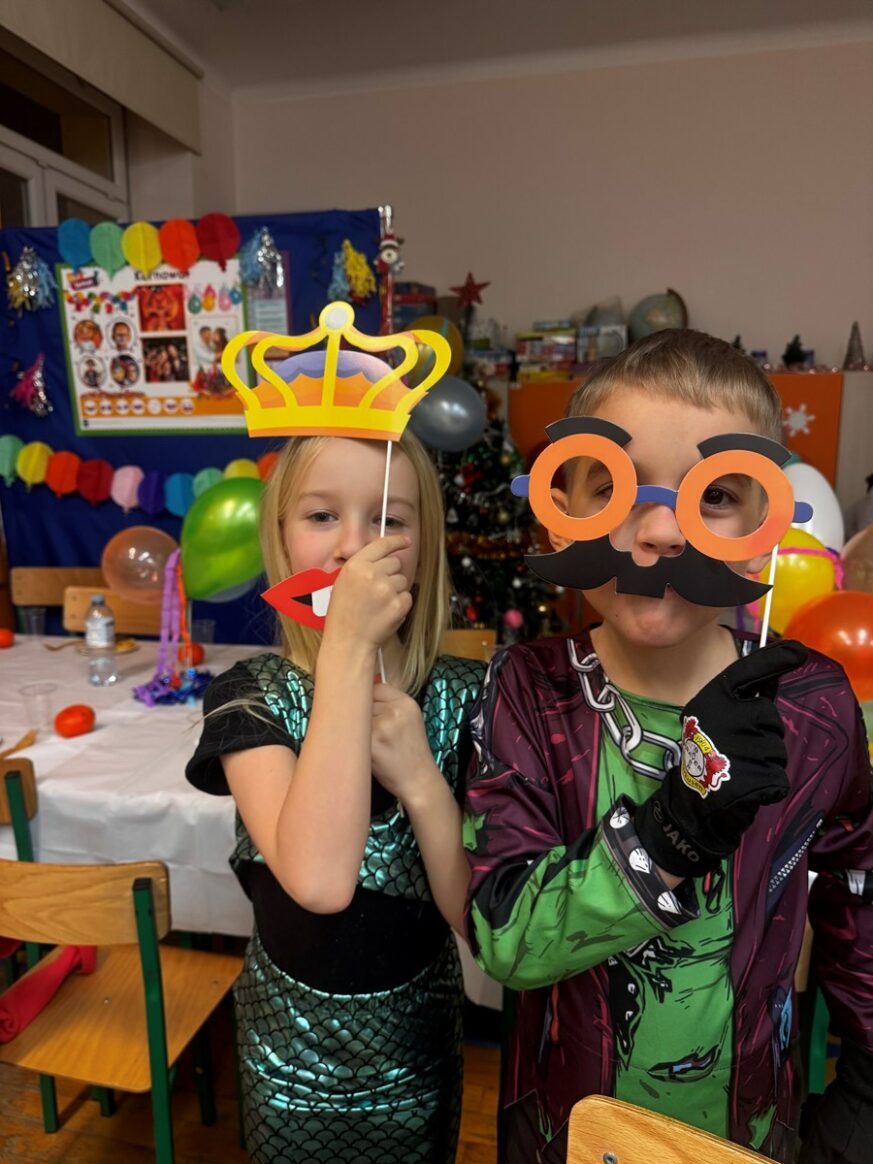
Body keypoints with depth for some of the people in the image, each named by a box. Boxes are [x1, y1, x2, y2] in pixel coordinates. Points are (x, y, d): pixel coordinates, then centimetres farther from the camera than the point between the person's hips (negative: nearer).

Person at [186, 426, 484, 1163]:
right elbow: (318, 879, -35)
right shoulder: (253, 695, -18)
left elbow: (480, 915, -14)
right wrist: (348, 646, -36)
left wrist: (418, 779, -30)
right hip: (295, 1055, -1)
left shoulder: (463, 693, -14)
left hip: (421, 1047, 1)